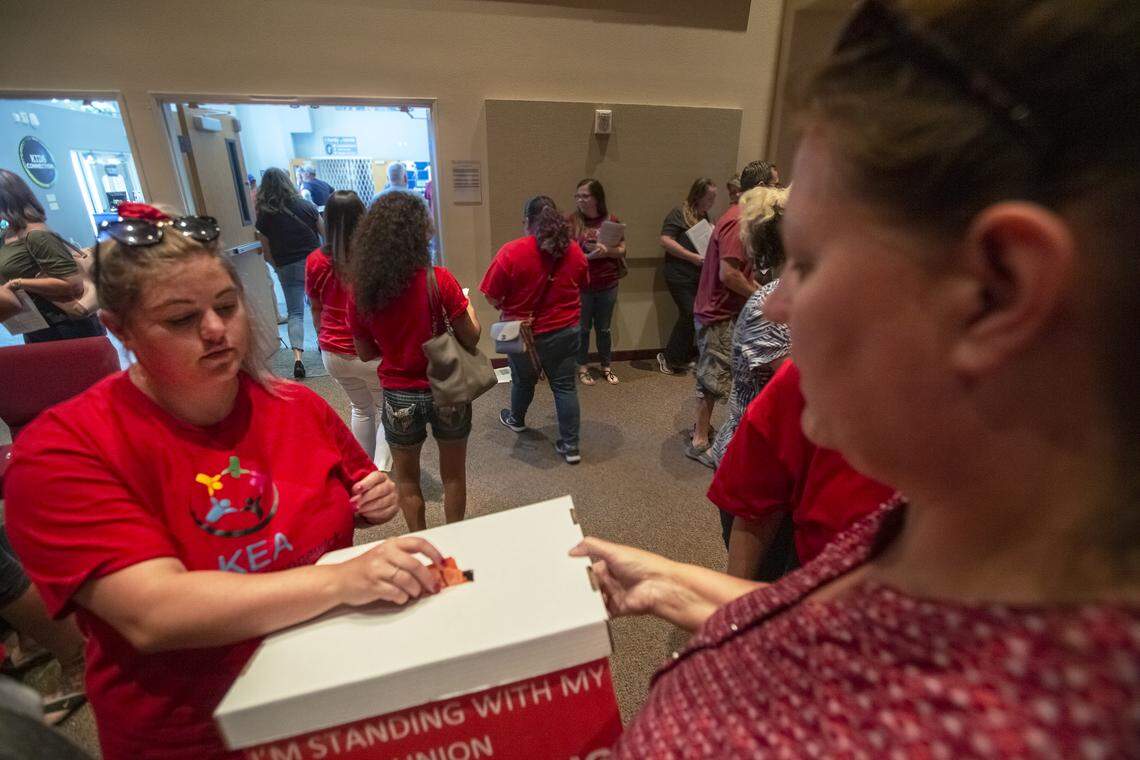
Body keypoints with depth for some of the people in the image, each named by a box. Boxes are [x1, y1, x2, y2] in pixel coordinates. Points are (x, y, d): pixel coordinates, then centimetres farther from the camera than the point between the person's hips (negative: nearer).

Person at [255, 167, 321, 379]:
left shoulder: (264, 215, -4)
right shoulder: (306, 206, -2)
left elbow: (267, 251, -1)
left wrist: (278, 267, 14)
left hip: (287, 268, -1)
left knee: (295, 312, 1)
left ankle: (297, 357, -12)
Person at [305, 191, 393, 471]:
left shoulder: (315, 261, -5)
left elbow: (316, 309, 8)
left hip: (334, 355, 4)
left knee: (361, 408, 24)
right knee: (385, 411, 17)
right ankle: (381, 471, 5)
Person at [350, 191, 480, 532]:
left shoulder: (362, 289, -8)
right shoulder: (438, 280, -18)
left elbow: (365, 353, 2)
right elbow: (471, 338, -12)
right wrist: (465, 302, 7)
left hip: (399, 397, 2)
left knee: (406, 478, 23)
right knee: (453, 475, 20)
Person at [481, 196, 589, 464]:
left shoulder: (511, 252, -17)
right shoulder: (574, 251, -4)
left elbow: (492, 296, -13)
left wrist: (507, 309, 7)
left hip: (524, 332, -2)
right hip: (564, 331, 2)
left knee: (523, 381, 21)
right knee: (565, 386, 9)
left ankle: (516, 420, 49)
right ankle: (570, 446, 13)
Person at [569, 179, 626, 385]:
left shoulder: (612, 221, 1)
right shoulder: (571, 221, -5)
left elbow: (622, 250, 2)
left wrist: (606, 251, -17)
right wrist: (586, 254, -22)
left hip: (607, 285, 2)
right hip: (581, 285, -2)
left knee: (604, 328, 15)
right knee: (582, 328, 9)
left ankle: (607, 367, 29)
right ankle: (582, 368, 25)